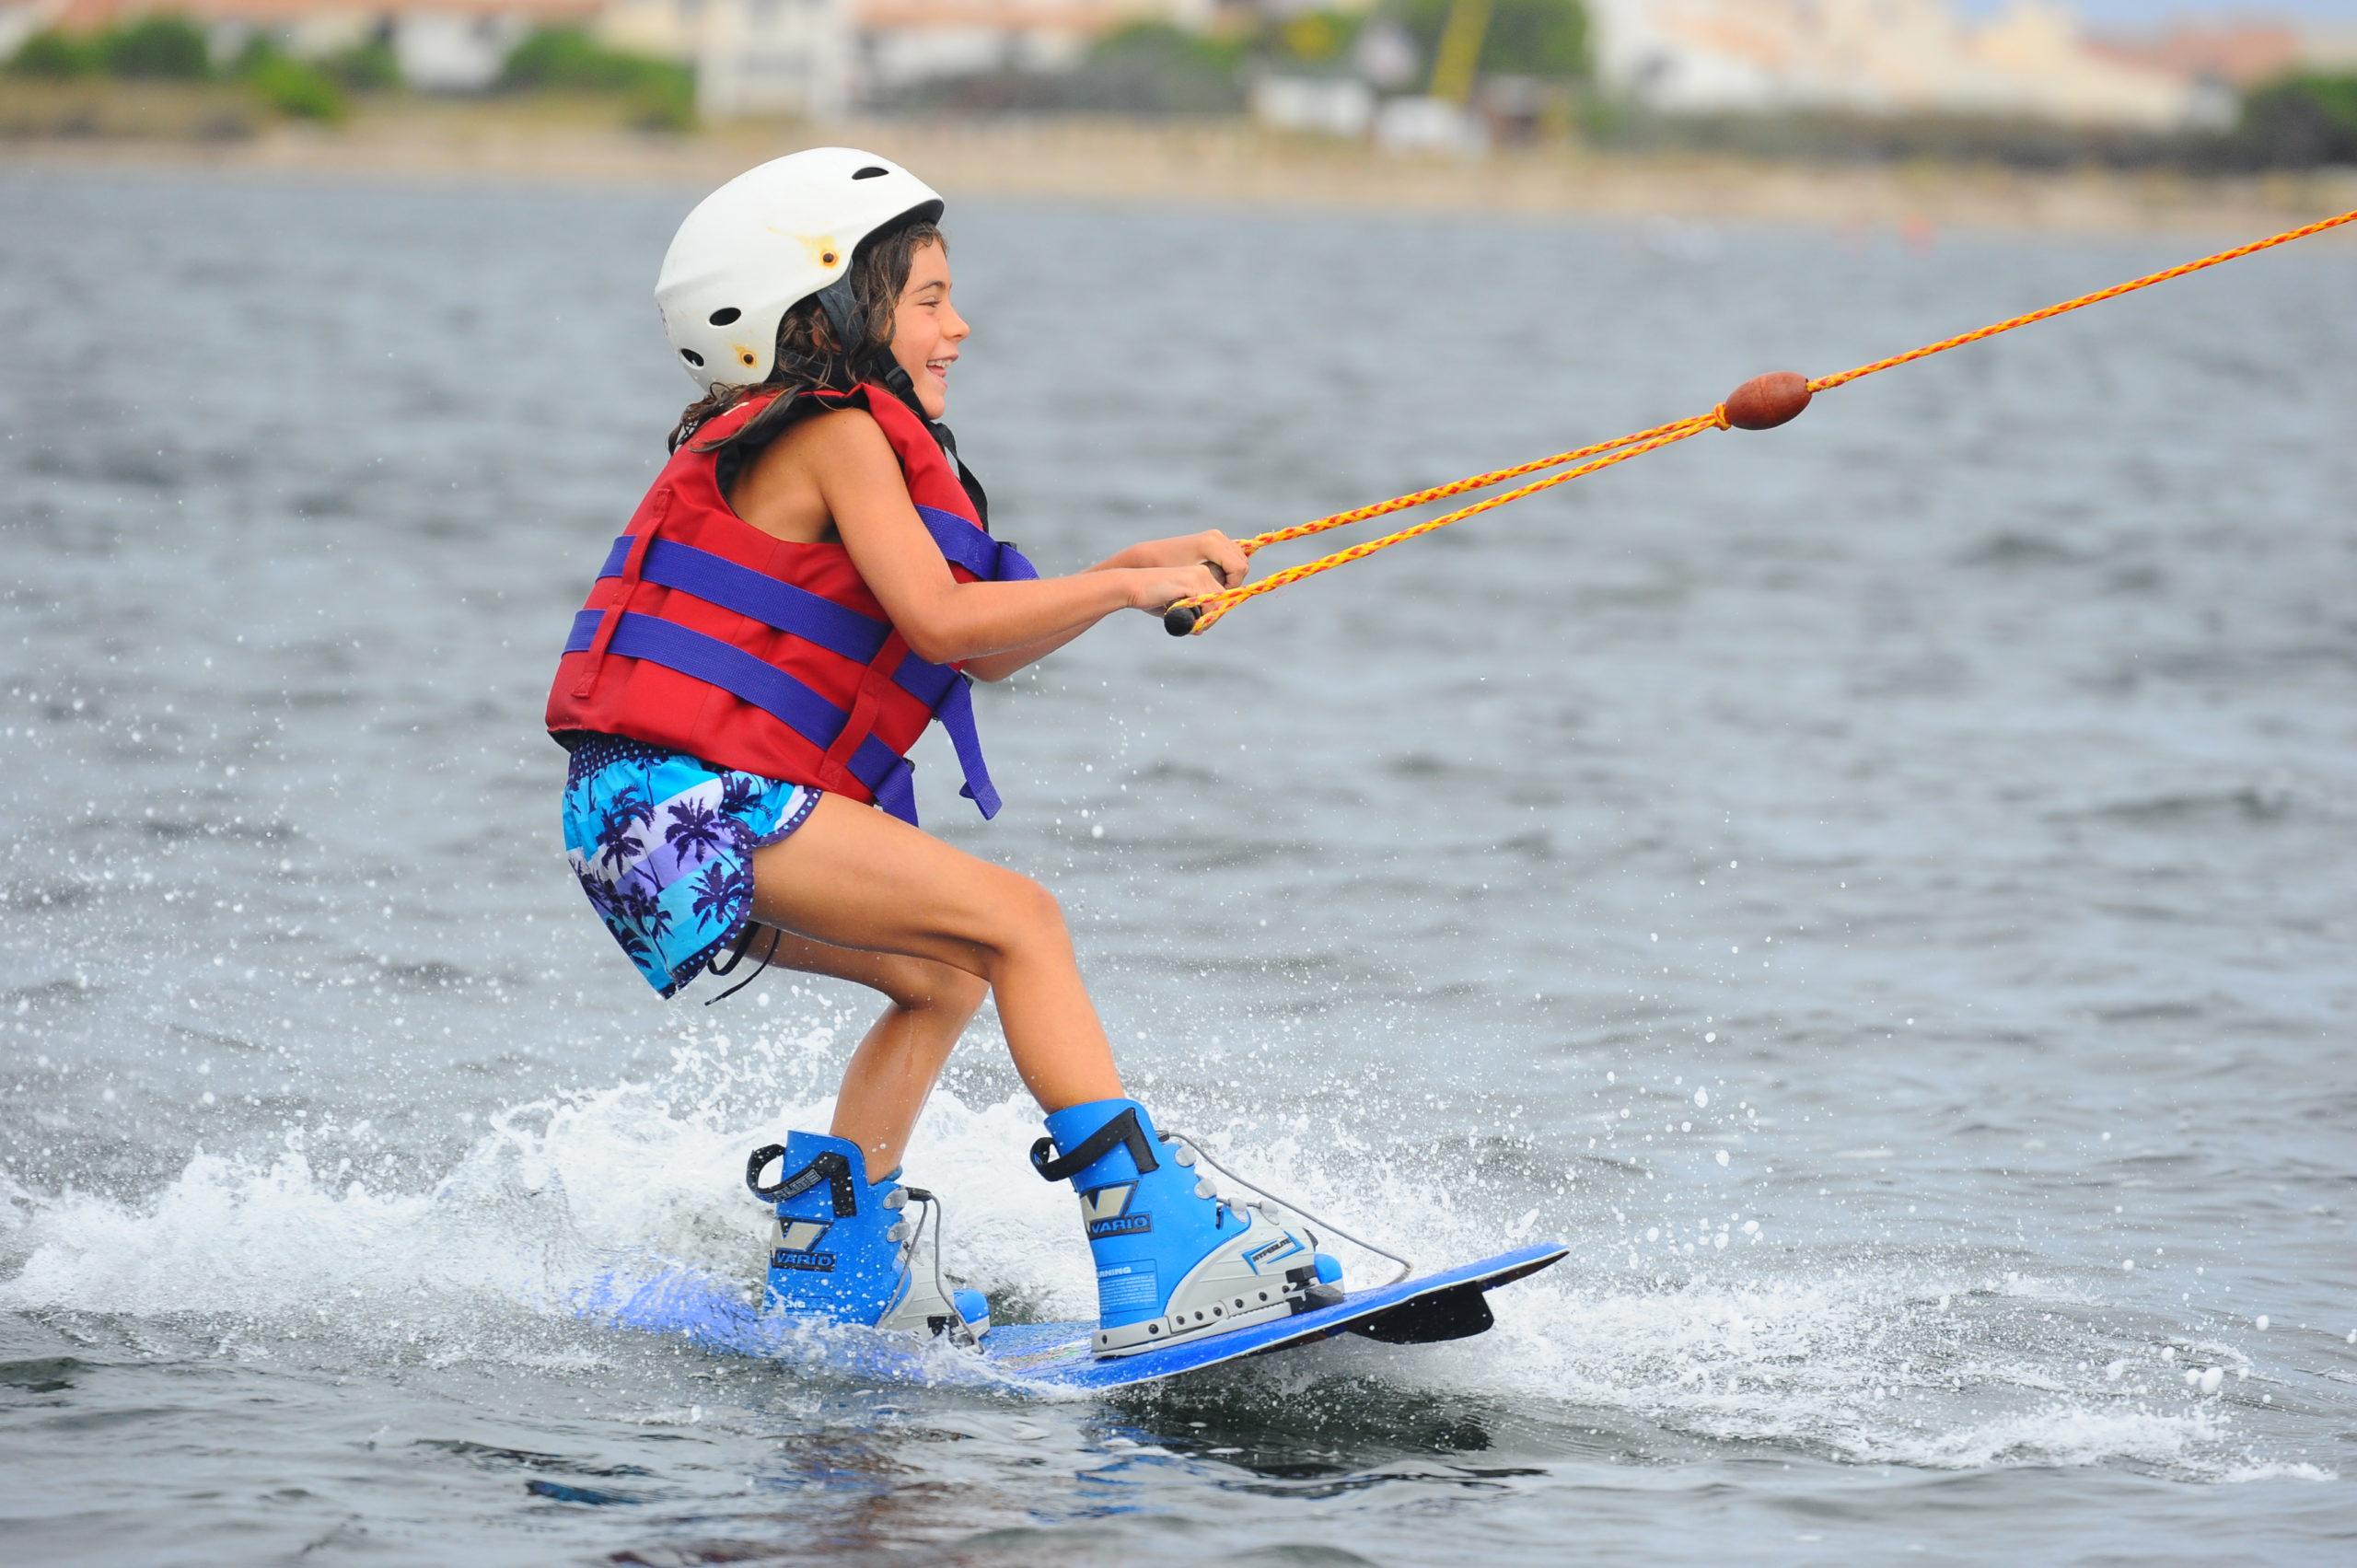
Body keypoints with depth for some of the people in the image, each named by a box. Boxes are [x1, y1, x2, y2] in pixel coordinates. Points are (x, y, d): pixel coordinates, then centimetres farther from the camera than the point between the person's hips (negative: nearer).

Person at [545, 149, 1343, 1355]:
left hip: (654, 818, 10)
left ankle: (828, 1275, 22)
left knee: (947, 974, 21)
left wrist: (1141, 569, 13)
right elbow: (941, 622, -18)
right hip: (688, 799, -10)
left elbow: (983, 656, 22)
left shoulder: (818, 442, 24)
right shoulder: (842, 435, -6)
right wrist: (1128, 588, -9)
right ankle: (1157, 1255, -22)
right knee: (1017, 920, -14)